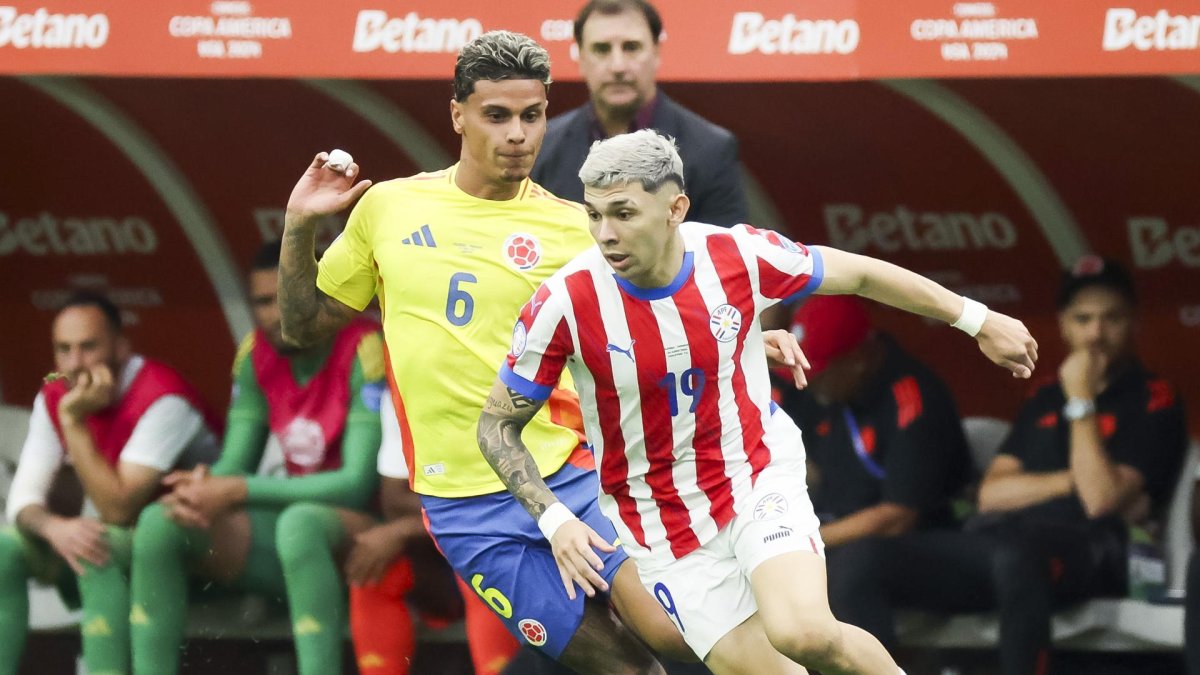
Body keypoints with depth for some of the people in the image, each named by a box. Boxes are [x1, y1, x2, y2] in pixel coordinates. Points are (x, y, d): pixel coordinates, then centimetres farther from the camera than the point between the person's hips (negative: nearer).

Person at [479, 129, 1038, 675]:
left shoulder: (738, 256, -16)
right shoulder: (564, 304, -19)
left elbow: (859, 275, 2)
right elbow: (498, 425, -6)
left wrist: (977, 321, 10)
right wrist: (554, 519, -21)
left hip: (760, 478, -1)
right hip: (662, 526, 1)